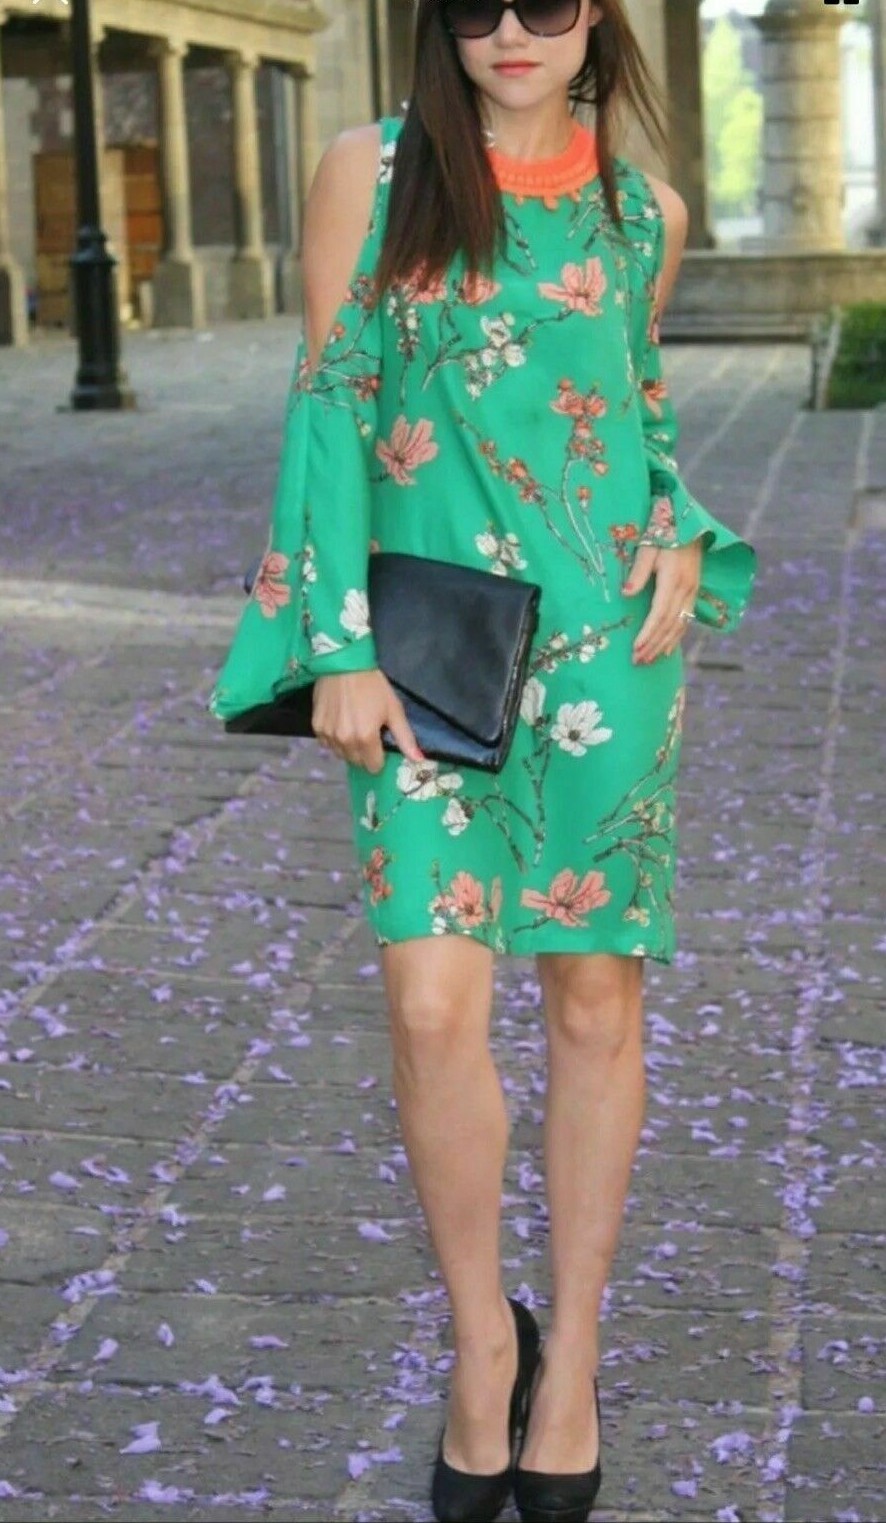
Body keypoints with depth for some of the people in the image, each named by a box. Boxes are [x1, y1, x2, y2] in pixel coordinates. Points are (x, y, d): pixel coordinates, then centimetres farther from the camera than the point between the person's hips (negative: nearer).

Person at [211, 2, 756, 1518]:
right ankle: (480, 1331, 15)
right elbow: (330, 403, -2)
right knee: (433, 1006, -9)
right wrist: (339, 645, -8)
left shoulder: (645, 212, 7)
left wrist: (683, 541, -1)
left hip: (605, 641, 2)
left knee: (594, 1003, 6)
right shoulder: (369, 169, 1)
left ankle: (569, 1354, 22)